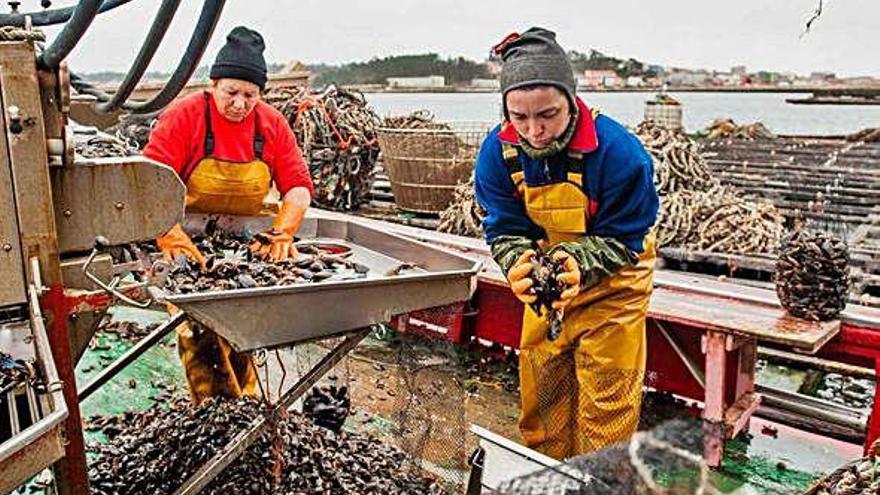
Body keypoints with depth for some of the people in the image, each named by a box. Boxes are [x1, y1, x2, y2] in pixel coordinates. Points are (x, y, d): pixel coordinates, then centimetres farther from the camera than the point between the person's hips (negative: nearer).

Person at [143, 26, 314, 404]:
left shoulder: (272, 124, -3)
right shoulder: (183, 116, -13)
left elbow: (298, 185, -6)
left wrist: (281, 233, -22)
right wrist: (172, 236, -35)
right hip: (190, 245, -3)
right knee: (197, 331, -6)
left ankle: (243, 402, 22)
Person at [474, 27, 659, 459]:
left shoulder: (620, 151, -29)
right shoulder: (497, 153, -18)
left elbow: (622, 238, -20)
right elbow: (505, 230, -12)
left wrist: (580, 264, -39)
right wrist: (520, 265, -34)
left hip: (611, 280, -3)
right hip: (548, 279, 4)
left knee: (607, 392, 0)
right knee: (539, 384, 12)